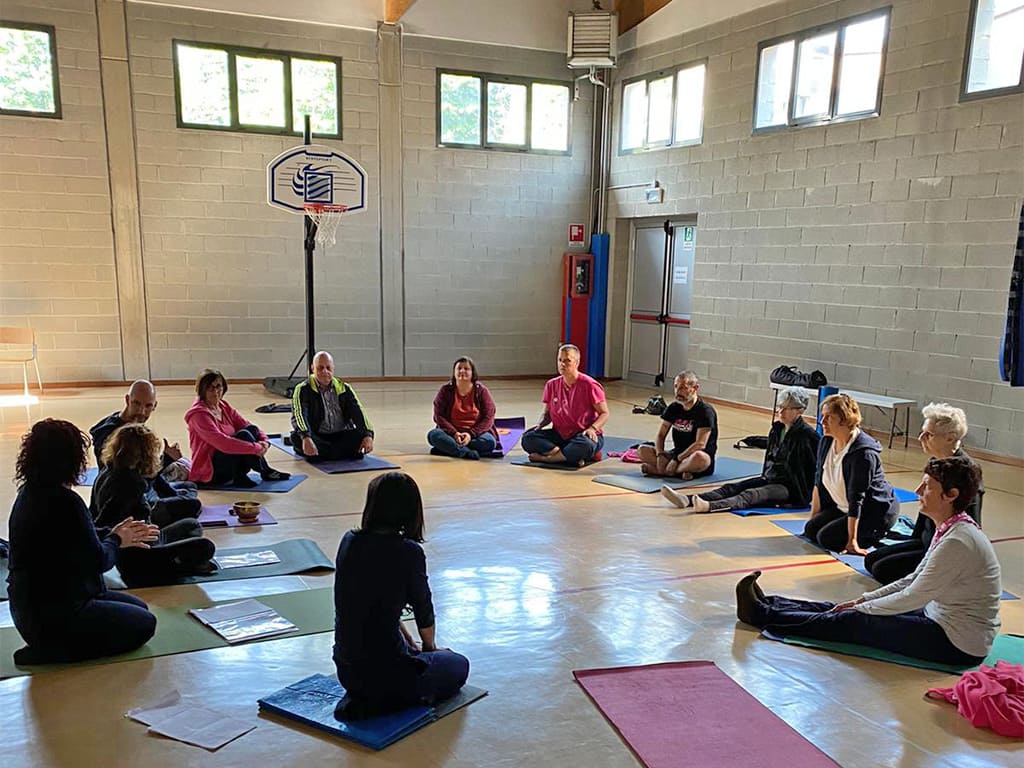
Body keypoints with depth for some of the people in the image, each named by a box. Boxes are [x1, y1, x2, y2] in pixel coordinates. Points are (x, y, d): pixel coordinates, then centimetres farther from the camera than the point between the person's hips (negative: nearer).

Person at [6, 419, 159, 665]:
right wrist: (116, 540, 0)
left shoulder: (30, 492, 3)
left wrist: (112, 534, 12)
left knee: (137, 608, 20)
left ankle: (51, 643, 12)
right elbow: (98, 560, -20)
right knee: (143, 624, 2)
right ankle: (51, 652, -5)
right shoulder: (63, 502, -27)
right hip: (51, 614, -10)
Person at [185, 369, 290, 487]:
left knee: (252, 429, -11)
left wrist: (264, 441, -18)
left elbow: (247, 425, 3)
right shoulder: (199, 414, -18)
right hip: (208, 471, -8)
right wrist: (256, 448, -29)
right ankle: (265, 472, -11)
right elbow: (222, 443, -30)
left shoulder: (224, 406, 7)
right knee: (243, 435, -25)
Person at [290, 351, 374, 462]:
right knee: (297, 437, -33)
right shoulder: (303, 390, -3)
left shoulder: (344, 389, 7)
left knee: (361, 435, -24)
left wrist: (368, 435, -23)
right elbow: (298, 416, -19)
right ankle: (346, 452, -29)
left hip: (342, 436, 2)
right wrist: (306, 438, -40)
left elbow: (357, 412, -3)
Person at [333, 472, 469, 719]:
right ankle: (379, 703, 0)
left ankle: (362, 696, 11)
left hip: (345, 668, 7)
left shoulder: (349, 542, -2)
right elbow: (424, 612, -4)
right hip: (382, 671, -7)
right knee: (458, 666, 22)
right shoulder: (408, 552, -19)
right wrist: (429, 647, 18)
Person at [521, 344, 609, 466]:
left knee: (586, 445, -41)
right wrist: (539, 424, -9)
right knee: (528, 438, -20)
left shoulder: (589, 385, -10)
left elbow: (604, 413, -6)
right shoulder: (552, 385, 4)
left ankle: (545, 457, -24)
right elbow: (547, 413, 13)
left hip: (582, 435, -4)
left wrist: (592, 428, -24)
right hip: (559, 435, 5)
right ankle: (569, 456, -28)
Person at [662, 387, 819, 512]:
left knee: (751, 494, -31)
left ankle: (710, 506, -56)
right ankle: (687, 500, -31)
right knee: (731, 488, -13)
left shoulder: (807, 435, -11)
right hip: (769, 480, 7)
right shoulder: (777, 428, 12)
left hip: (791, 488, -7)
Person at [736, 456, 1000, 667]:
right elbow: (913, 581, 11)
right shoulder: (949, 530, 5)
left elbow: (912, 598, -21)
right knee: (848, 609, 6)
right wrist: (863, 600, 7)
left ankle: (761, 614, 1)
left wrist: (862, 608, -9)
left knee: (851, 622, -8)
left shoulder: (959, 541, -26)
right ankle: (768, 604, 15)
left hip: (959, 644, -8)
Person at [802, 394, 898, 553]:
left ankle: (879, 534, 2)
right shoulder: (826, 441, -4)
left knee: (827, 538, -19)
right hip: (842, 507, 8)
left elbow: (856, 498, -29)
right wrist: (813, 518, 5)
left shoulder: (863, 452, -28)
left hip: (877, 512, -8)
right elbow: (818, 482, 4)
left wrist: (852, 541, -28)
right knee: (810, 530, -7)